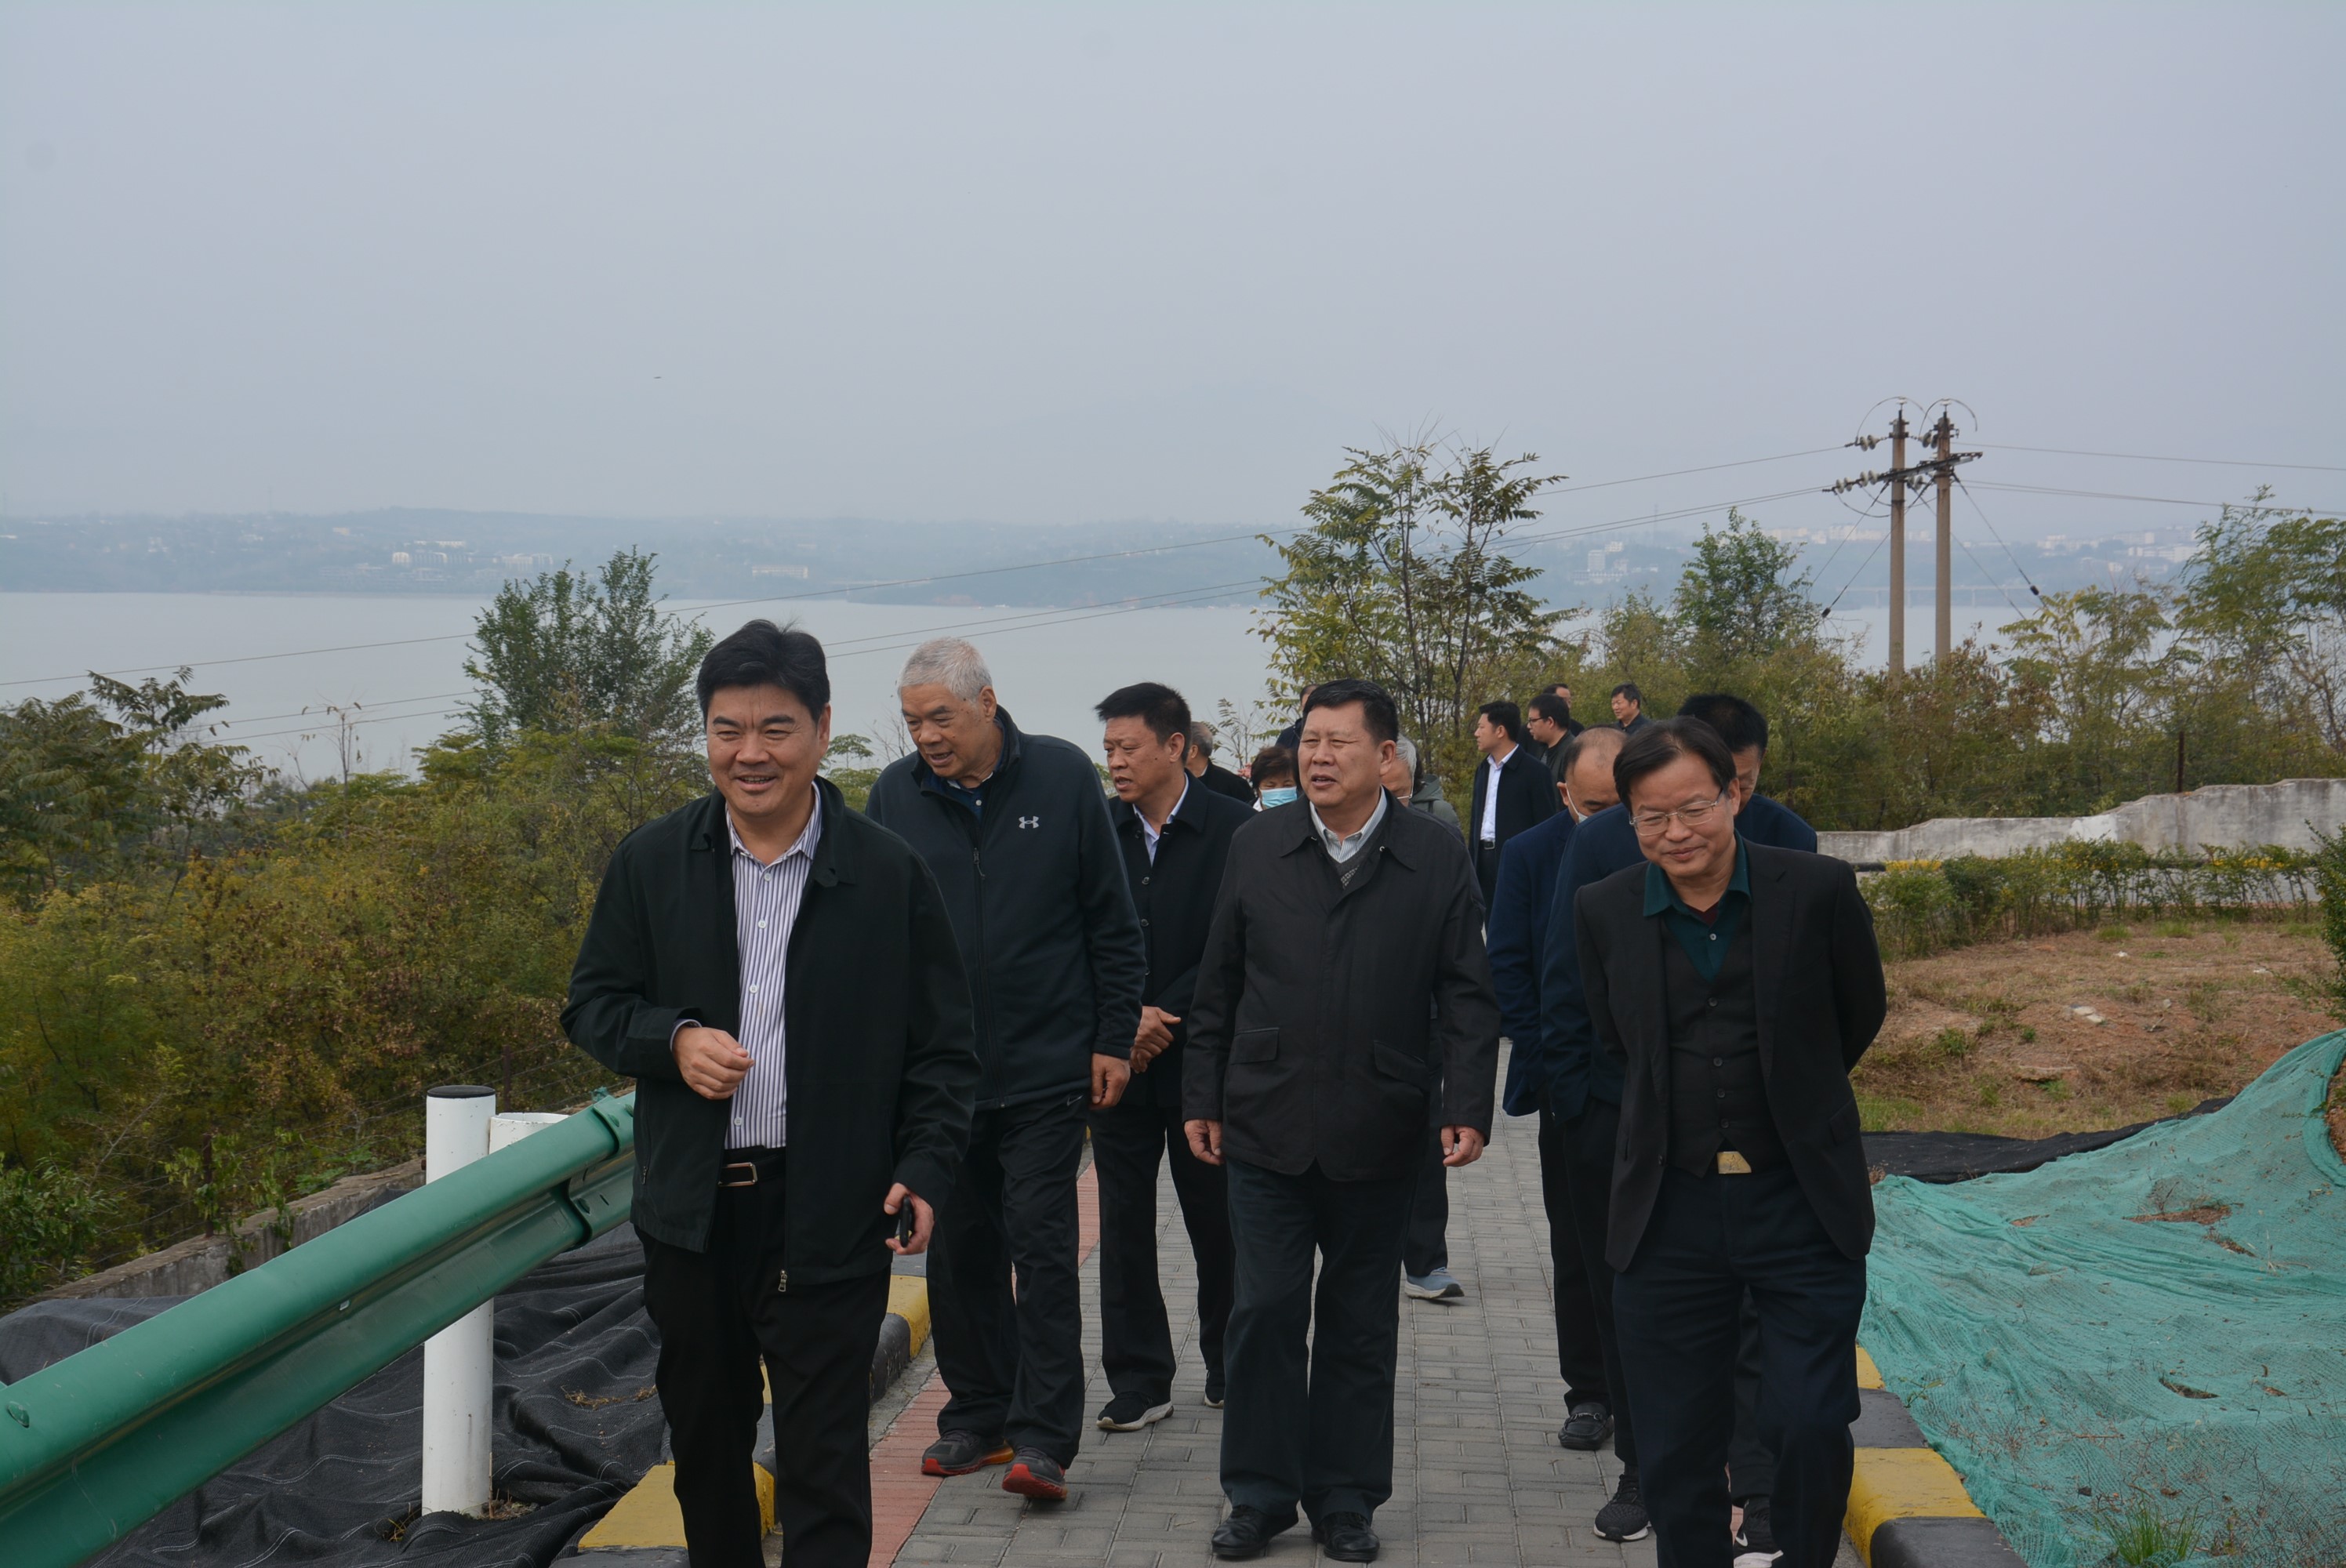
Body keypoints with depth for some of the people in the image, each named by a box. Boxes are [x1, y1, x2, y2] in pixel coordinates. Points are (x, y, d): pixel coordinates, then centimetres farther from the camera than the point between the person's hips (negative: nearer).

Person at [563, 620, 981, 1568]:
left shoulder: (887, 875, -3)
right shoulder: (651, 864, 3)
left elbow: (941, 1045, 1)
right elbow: (592, 1004, 9)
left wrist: (926, 1168, -13)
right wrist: (672, 1041, -12)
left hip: (828, 1214, -3)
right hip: (692, 1207, 3)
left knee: (822, 1461, -2)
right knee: (703, 1440, 18)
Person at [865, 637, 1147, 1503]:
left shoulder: (1063, 777, -3)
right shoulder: (894, 795, 2)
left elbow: (1111, 921, 2)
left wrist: (1114, 1037, -1)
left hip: (1046, 1066, -3)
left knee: (1041, 1243, -4)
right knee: (958, 1246, 10)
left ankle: (1043, 1435, 0)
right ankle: (979, 1414, 23)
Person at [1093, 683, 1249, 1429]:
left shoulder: (1233, 829, -6)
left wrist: (1165, 1019, -13)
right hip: (1118, 1060, 3)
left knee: (1217, 1221, 8)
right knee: (1124, 1225, 4)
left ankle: (1227, 1360, 26)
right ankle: (1138, 1379, 13)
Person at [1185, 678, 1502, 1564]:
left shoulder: (1436, 859, 0)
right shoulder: (1257, 847, 3)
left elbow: (1466, 996, 1)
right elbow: (1218, 986, 7)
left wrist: (1467, 1108, -8)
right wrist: (1204, 1099, 5)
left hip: (1379, 1134, 0)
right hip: (1267, 1126, 0)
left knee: (1361, 1324, 10)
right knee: (1265, 1311, 0)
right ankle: (1261, 1495, 14)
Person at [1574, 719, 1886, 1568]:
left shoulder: (1819, 890, -8)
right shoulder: (1604, 911, -1)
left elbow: (1861, 1017, 10)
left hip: (1800, 1204, -2)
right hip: (1669, 1213, 2)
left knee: (1810, 1427, -7)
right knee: (1676, 1450, 8)